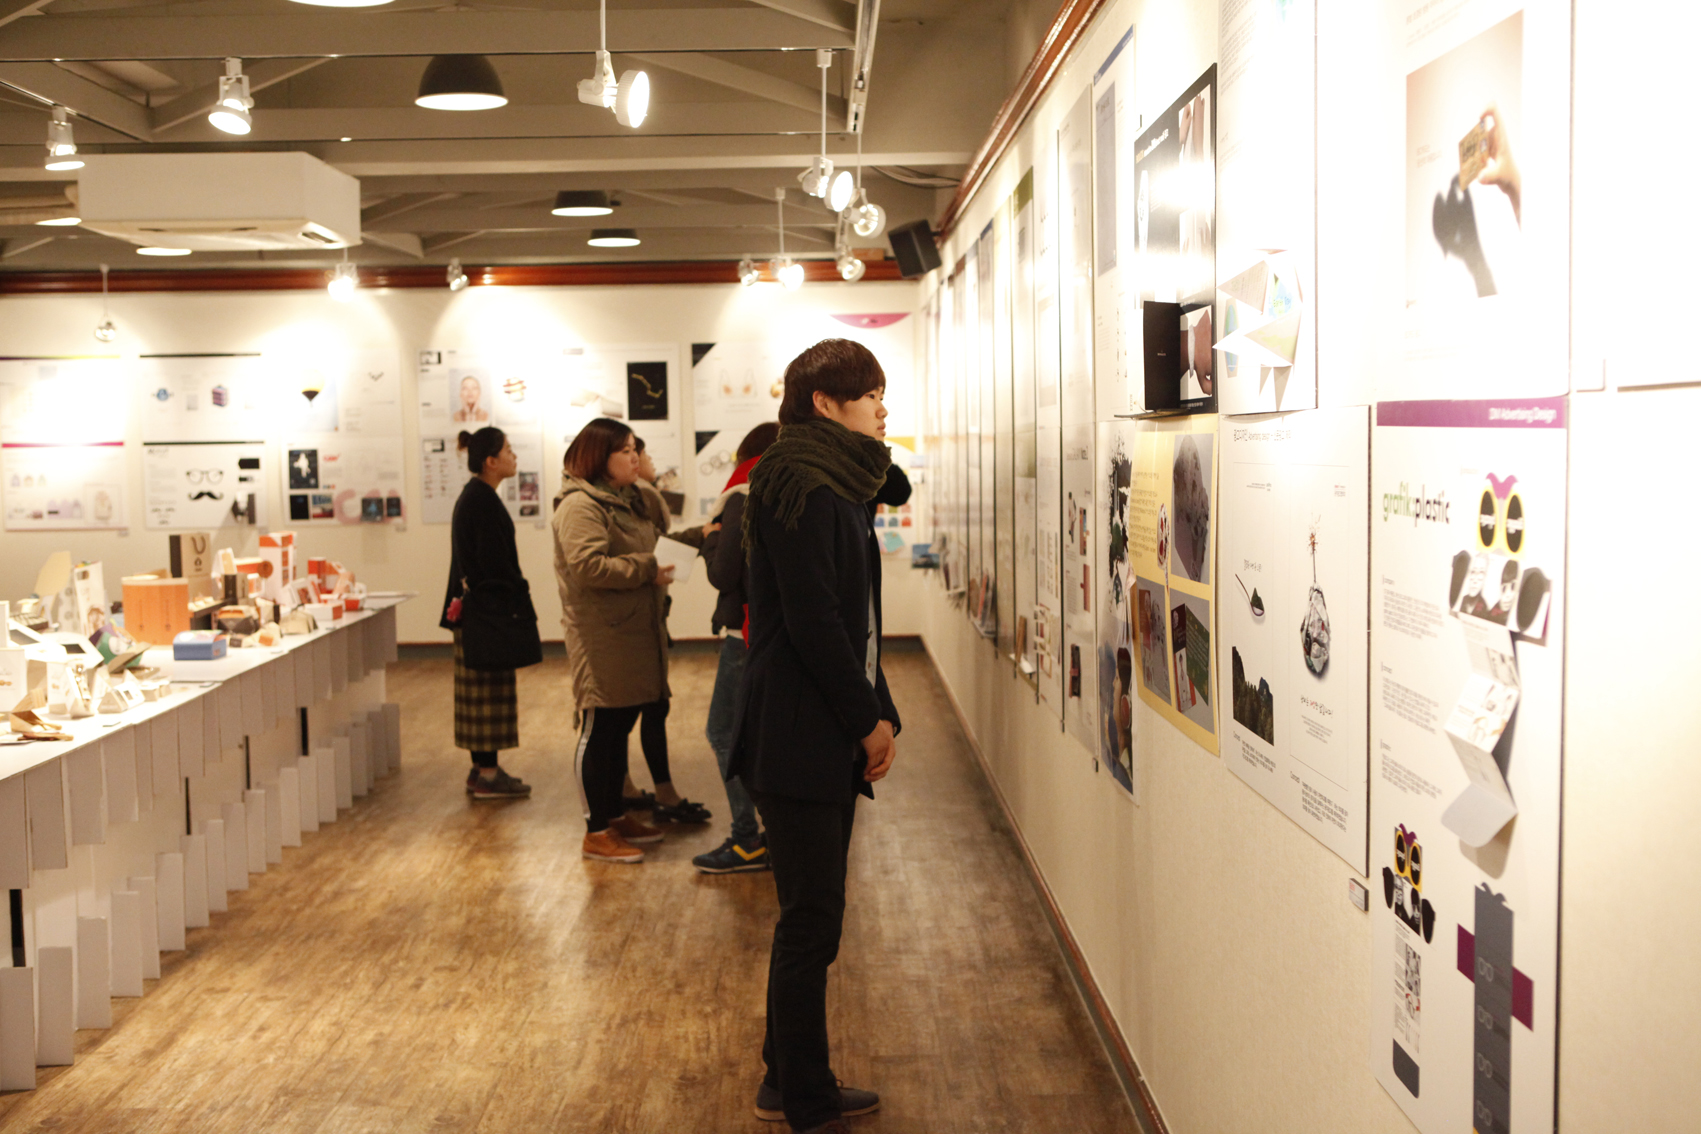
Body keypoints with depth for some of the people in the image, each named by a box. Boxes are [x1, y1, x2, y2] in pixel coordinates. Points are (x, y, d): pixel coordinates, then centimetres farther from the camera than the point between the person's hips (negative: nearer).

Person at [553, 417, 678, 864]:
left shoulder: (627, 500, 18)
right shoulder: (580, 506, -14)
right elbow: (588, 566, -25)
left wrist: (660, 567, 6)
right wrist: (647, 568, -18)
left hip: (633, 633, 10)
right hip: (601, 638, -9)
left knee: (620, 728, 16)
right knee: (598, 730, -2)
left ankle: (615, 815, 27)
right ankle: (597, 832, 4)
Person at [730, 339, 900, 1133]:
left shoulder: (838, 486, 16)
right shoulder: (801, 487, -15)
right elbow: (811, 621, -20)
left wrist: (878, 713, 9)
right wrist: (869, 719, -12)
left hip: (832, 736, 10)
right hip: (798, 734, -10)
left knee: (813, 916, 15)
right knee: (811, 920, -2)